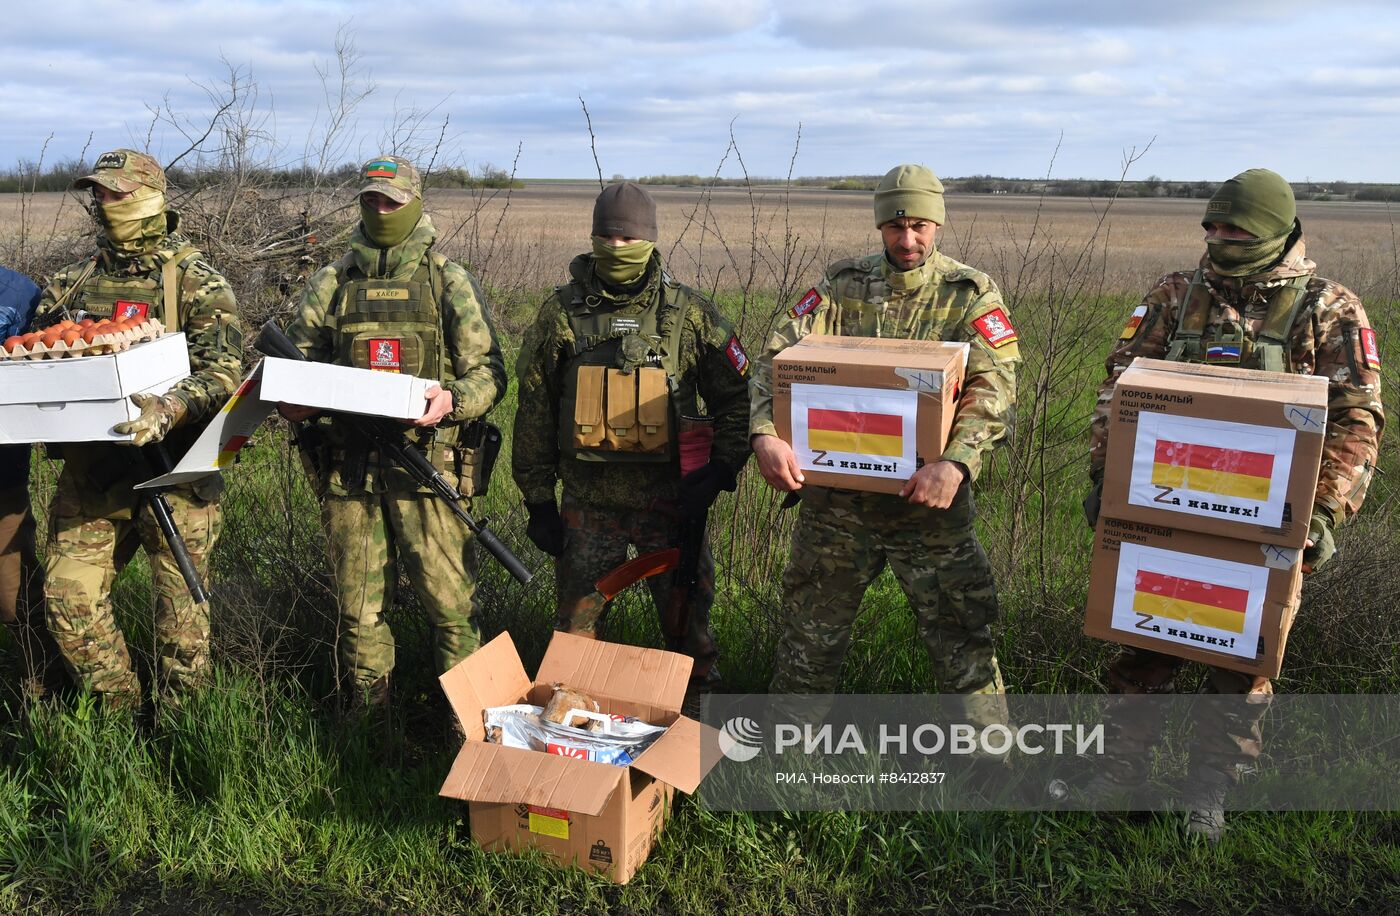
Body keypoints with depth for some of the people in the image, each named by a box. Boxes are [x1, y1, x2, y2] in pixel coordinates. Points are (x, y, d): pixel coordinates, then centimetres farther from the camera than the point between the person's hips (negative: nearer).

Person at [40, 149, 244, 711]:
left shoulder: (194, 280, -5)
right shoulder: (75, 281, 12)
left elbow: (224, 370, -17)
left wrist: (170, 408, -34)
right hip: (90, 465, 5)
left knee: (180, 604, 5)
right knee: (70, 598, 4)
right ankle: (119, 715, 24)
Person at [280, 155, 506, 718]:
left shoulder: (451, 283, 5)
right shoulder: (329, 285, 12)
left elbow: (489, 371, 1)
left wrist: (452, 399, -20)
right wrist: (291, 402, -8)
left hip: (427, 464, -2)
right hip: (347, 468, 3)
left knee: (451, 603, -2)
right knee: (359, 609, 11)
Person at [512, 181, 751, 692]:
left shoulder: (688, 313, -1)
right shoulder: (561, 314, 1)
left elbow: (737, 396, 4)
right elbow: (534, 410, 6)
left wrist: (720, 470, -8)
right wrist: (538, 499, 4)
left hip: (672, 497, -1)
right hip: (588, 501, 1)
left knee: (687, 628, 10)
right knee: (576, 631, 11)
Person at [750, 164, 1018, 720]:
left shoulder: (970, 294, -2)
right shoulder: (842, 285, 4)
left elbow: (994, 386, -16)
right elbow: (779, 358, -3)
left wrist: (956, 462, -33)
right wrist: (765, 433, -22)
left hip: (928, 497, -2)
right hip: (835, 492, 2)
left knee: (959, 632, 6)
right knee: (813, 625, 17)